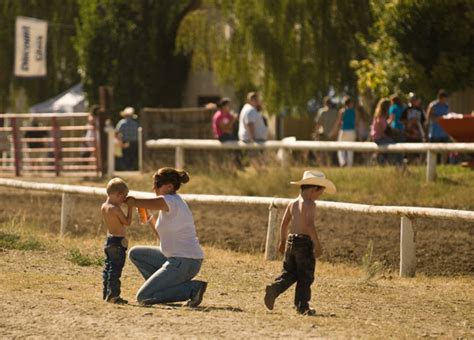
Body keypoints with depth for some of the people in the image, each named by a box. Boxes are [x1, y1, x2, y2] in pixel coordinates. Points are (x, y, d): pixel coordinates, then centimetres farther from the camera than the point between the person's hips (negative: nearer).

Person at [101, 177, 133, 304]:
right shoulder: (115, 209, -18)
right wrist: (130, 208, -5)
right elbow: (127, 222, -11)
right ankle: (113, 295, -8)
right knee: (116, 269, -7)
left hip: (109, 240, 9)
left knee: (108, 267, 13)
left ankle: (106, 294, 16)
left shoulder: (104, 207, 7)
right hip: (118, 241, -9)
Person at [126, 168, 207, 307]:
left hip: (184, 263, -10)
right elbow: (162, 237, 21)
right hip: (176, 259, 10)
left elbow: (133, 201, -17)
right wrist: (149, 218, 12)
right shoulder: (171, 203, 16)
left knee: (143, 298, -10)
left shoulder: (170, 202, -15)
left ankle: (193, 288, -11)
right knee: (135, 253, 17)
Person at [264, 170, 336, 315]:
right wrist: (317, 245, -19)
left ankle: (274, 288, -11)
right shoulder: (310, 204, -12)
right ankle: (302, 306, 5)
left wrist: (283, 241, 28)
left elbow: (284, 223, 16)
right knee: (305, 277, 3)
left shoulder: (292, 203, 11)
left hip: (291, 241, 7)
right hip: (304, 242, -7)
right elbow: (309, 225, -22)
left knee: (289, 273, 13)